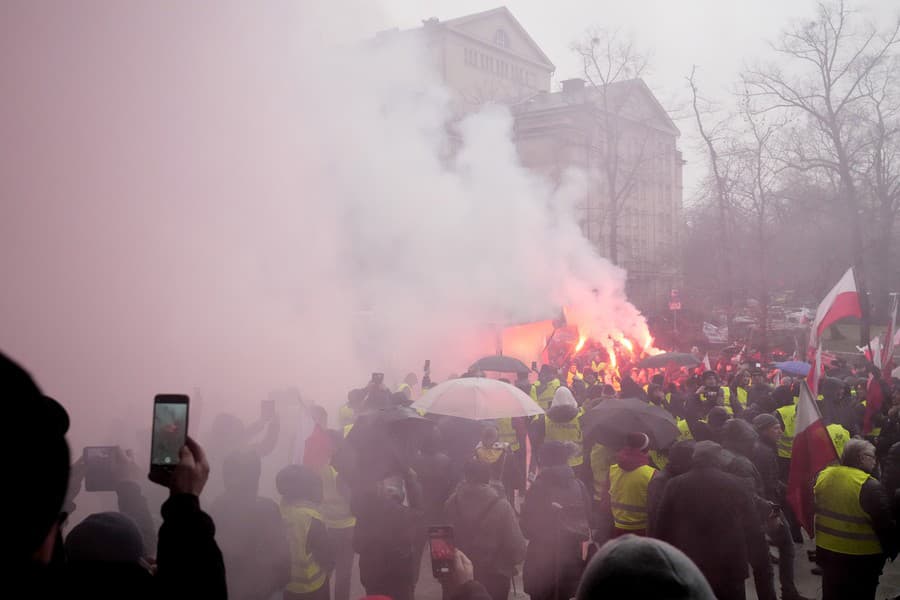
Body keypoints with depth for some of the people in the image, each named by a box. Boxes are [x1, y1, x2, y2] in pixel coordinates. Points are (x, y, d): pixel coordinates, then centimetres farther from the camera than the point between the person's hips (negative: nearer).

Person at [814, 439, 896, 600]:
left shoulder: (823, 476, -3)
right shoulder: (869, 486, -23)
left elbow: (813, 511, 10)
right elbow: (885, 525, -18)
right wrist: (892, 550, -1)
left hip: (827, 551, 6)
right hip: (861, 557, -6)